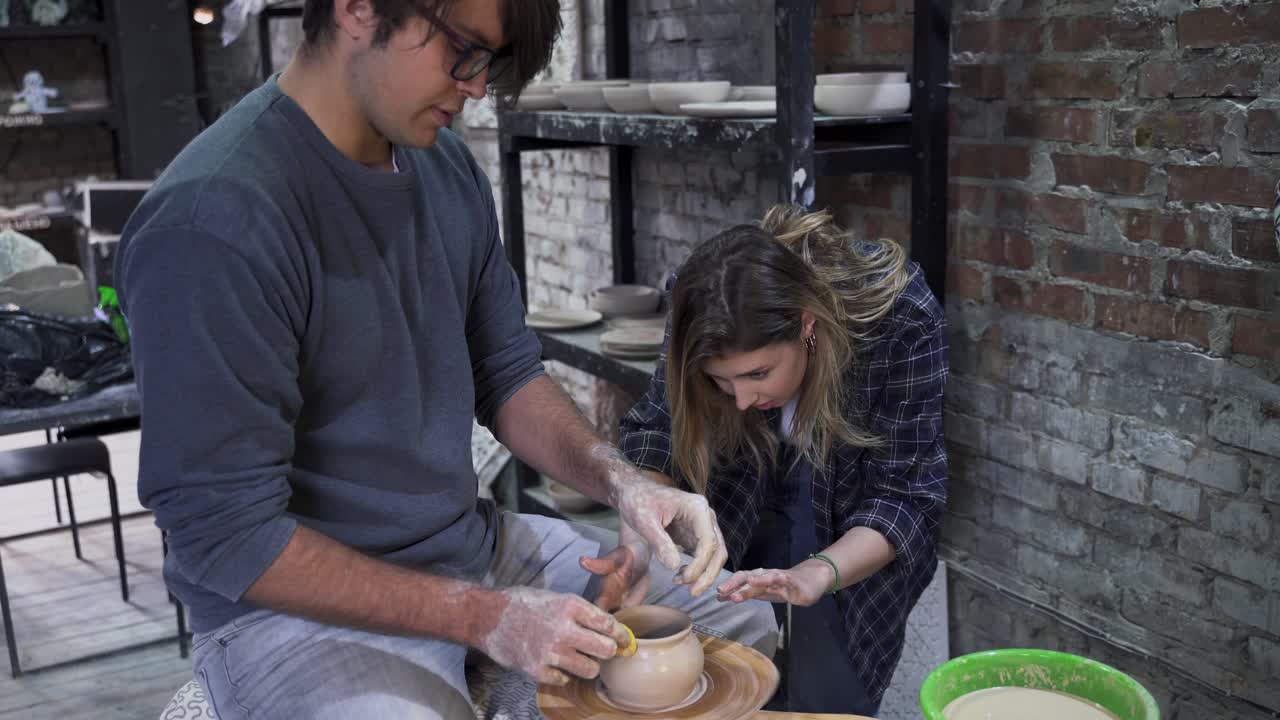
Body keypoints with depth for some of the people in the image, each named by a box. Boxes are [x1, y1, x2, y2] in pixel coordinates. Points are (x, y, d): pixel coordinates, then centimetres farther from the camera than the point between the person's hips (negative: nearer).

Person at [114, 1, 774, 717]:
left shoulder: (447, 166, 1)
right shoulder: (213, 222, -24)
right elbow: (226, 537, -21)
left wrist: (620, 480, -9)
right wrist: (482, 617, -22)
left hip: (470, 546, 8)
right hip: (298, 604, -7)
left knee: (744, 621, 10)